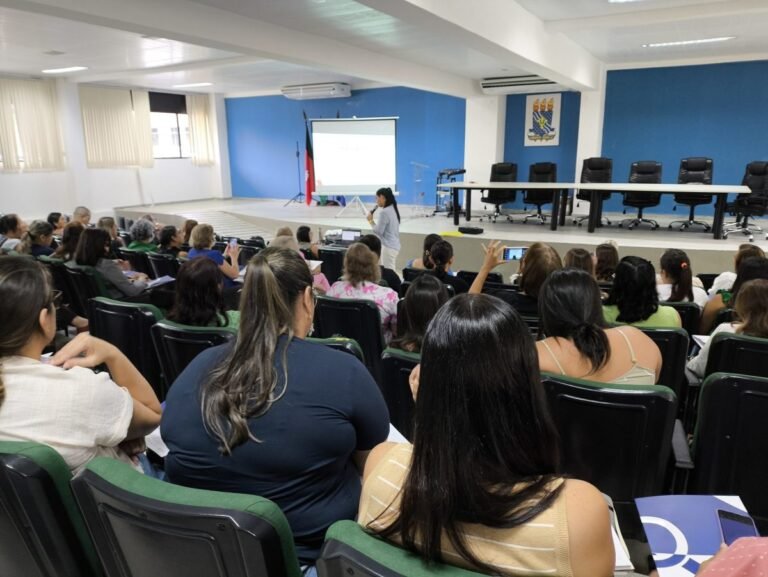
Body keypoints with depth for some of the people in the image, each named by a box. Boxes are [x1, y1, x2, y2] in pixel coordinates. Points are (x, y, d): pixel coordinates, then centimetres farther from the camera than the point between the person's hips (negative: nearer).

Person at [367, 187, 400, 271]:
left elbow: (378, 231, -16)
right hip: (395, 245, 10)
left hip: (388, 246, -10)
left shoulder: (384, 212, -17)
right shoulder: (393, 209, 11)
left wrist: (371, 220, -5)